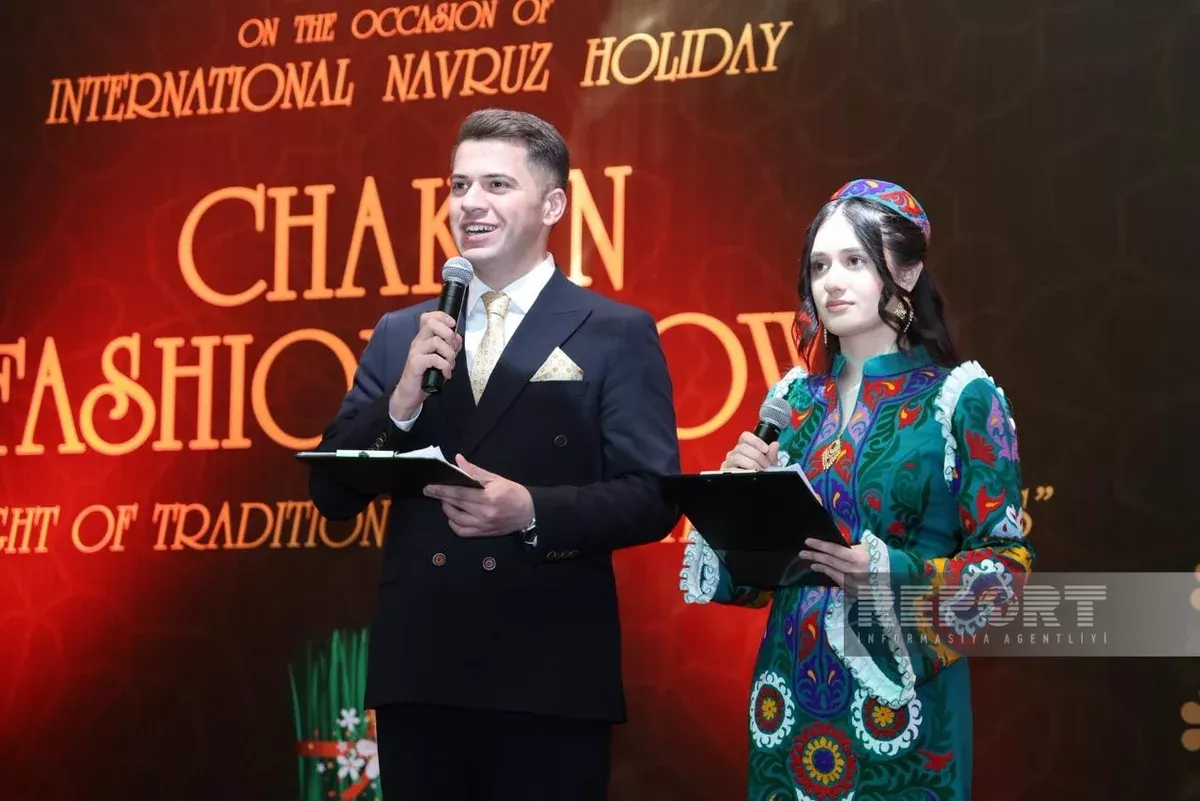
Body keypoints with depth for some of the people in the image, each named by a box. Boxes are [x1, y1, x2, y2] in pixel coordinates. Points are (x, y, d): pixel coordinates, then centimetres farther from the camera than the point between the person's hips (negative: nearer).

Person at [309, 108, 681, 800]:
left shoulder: (616, 334, 1)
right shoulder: (400, 335, 12)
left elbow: (654, 497, -5)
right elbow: (333, 495, 9)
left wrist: (532, 511, -20)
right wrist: (401, 403, -8)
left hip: (550, 680, -3)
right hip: (418, 672, 4)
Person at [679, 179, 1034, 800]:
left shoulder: (962, 397, -6)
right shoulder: (793, 398, 8)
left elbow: (1006, 560, -8)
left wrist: (891, 574, -22)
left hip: (901, 696, -4)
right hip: (791, 690, 4)